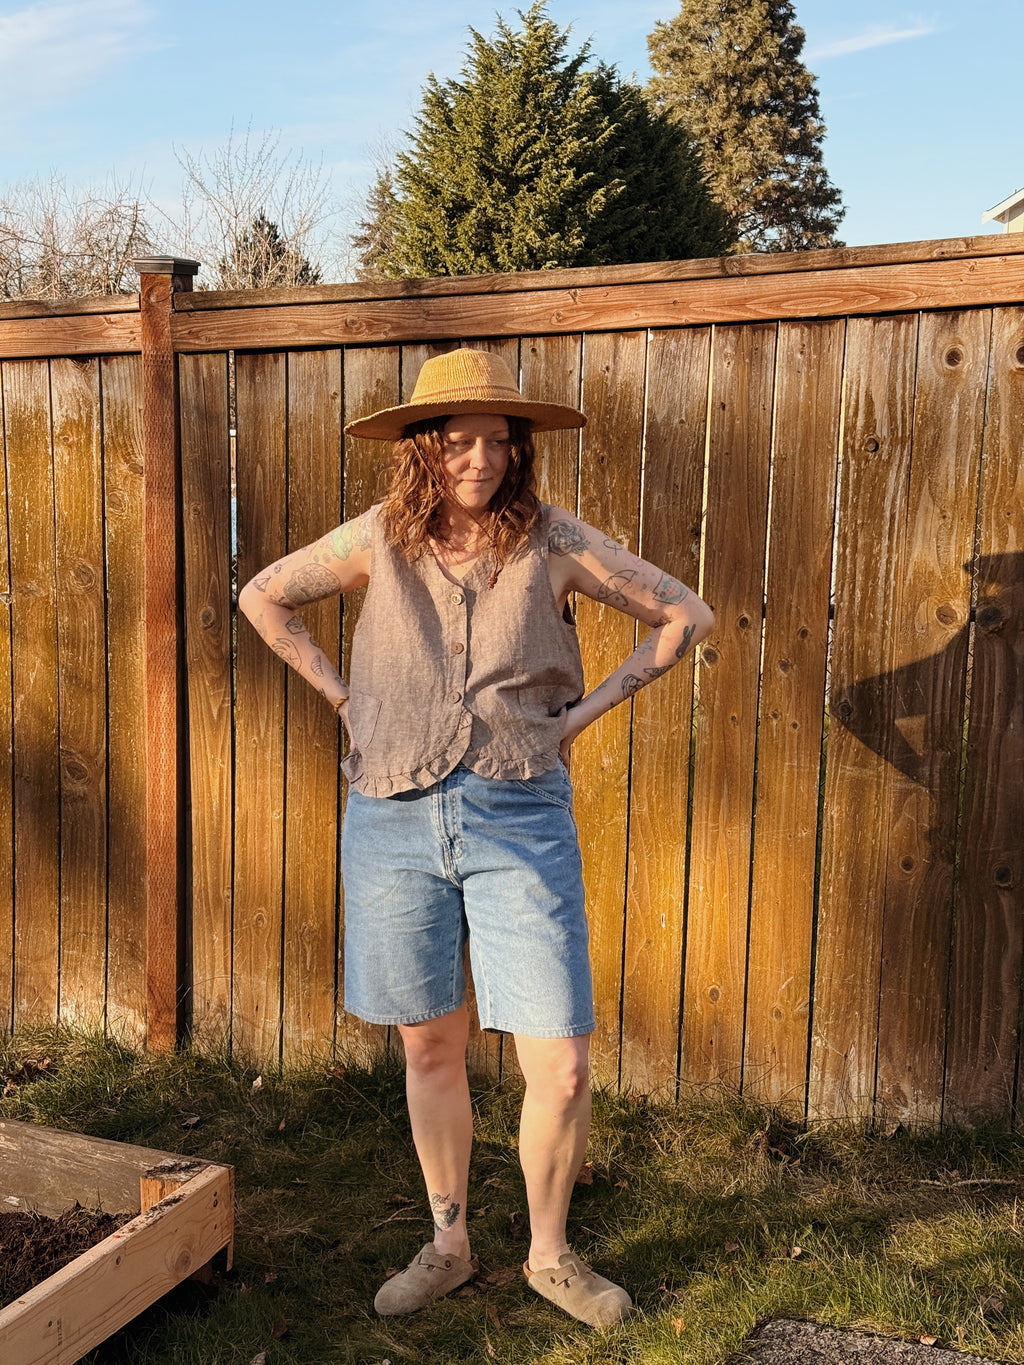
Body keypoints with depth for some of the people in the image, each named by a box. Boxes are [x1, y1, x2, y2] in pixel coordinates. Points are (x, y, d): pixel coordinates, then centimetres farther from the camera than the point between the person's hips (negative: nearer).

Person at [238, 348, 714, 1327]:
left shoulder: (552, 541, -3)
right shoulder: (380, 539, 1)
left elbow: (684, 615, 5)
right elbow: (263, 597, 15)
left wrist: (586, 710, 0)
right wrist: (342, 696, 6)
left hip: (519, 818, -1)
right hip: (394, 818, 2)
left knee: (561, 1069, -2)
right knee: (429, 1047, 14)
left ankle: (550, 1255, 25)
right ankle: (447, 1245, 36)